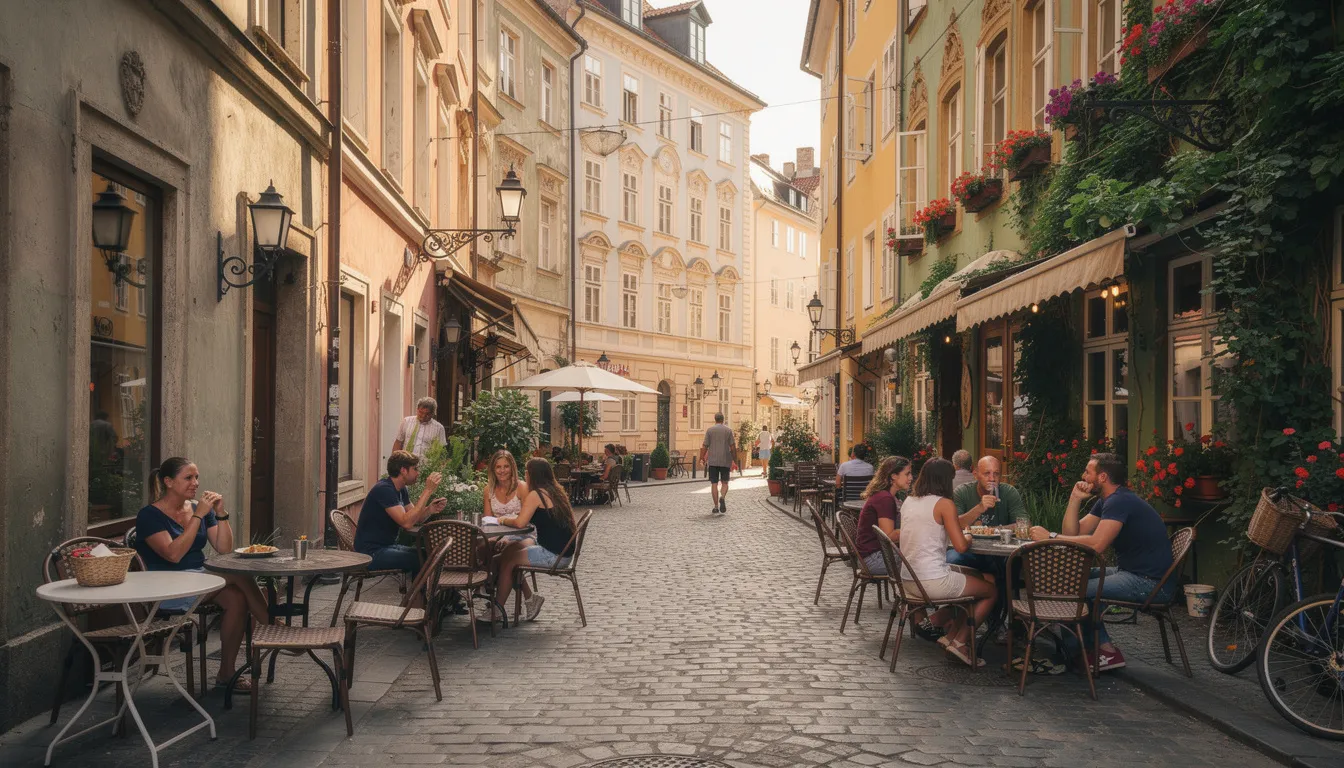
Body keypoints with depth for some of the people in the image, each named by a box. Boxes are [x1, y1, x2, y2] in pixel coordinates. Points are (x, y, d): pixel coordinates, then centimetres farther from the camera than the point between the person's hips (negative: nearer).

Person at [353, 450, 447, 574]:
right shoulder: (384, 489, -19)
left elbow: (415, 519, 11)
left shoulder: (401, 490, 11)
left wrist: (429, 510, -11)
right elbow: (406, 523, -28)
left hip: (388, 546, 10)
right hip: (371, 552, -9)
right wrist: (428, 491, -27)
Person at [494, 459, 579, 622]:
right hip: (563, 553, 9)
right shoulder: (555, 491, 13)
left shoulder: (536, 494, -13)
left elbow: (520, 523, -20)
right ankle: (530, 597, 18)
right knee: (512, 548, 18)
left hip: (552, 555, -9)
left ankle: (496, 612, 17)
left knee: (507, 560, 5)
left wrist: (504, 520, 0)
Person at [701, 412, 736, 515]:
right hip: (725, 460, 0)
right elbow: (733, 446, -1)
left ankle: (716, 507, 1)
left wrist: (702, 458, 10)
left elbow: (705, 446, -1)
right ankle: (722, 497, -18)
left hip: (712, 461, 0)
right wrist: (733, 459, 10)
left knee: (714, 483, 4)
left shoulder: (709, 430, 2)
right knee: (724, 482, 11)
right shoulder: (728, 430, 2)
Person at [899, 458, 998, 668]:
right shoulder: (944, 504, -12)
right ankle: (959, 642, 12)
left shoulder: (909, 502, 11)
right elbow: (960, 546, -15)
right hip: (933, 582, -8)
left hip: (908, 581, 8)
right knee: (991, 592, 14)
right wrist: (971, 540, 7)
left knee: (970, 577, 29)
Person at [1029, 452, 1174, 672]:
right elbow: (1073, 533, 10)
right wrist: (1075, 499, 1)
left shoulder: (1119, 501, -18)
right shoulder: (1106, 501, 15)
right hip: (1131, 572, 11)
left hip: (1150, 582, -11)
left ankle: (1106, 651, 0)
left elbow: (1096, 545, -29)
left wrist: (1051, 536, -23)